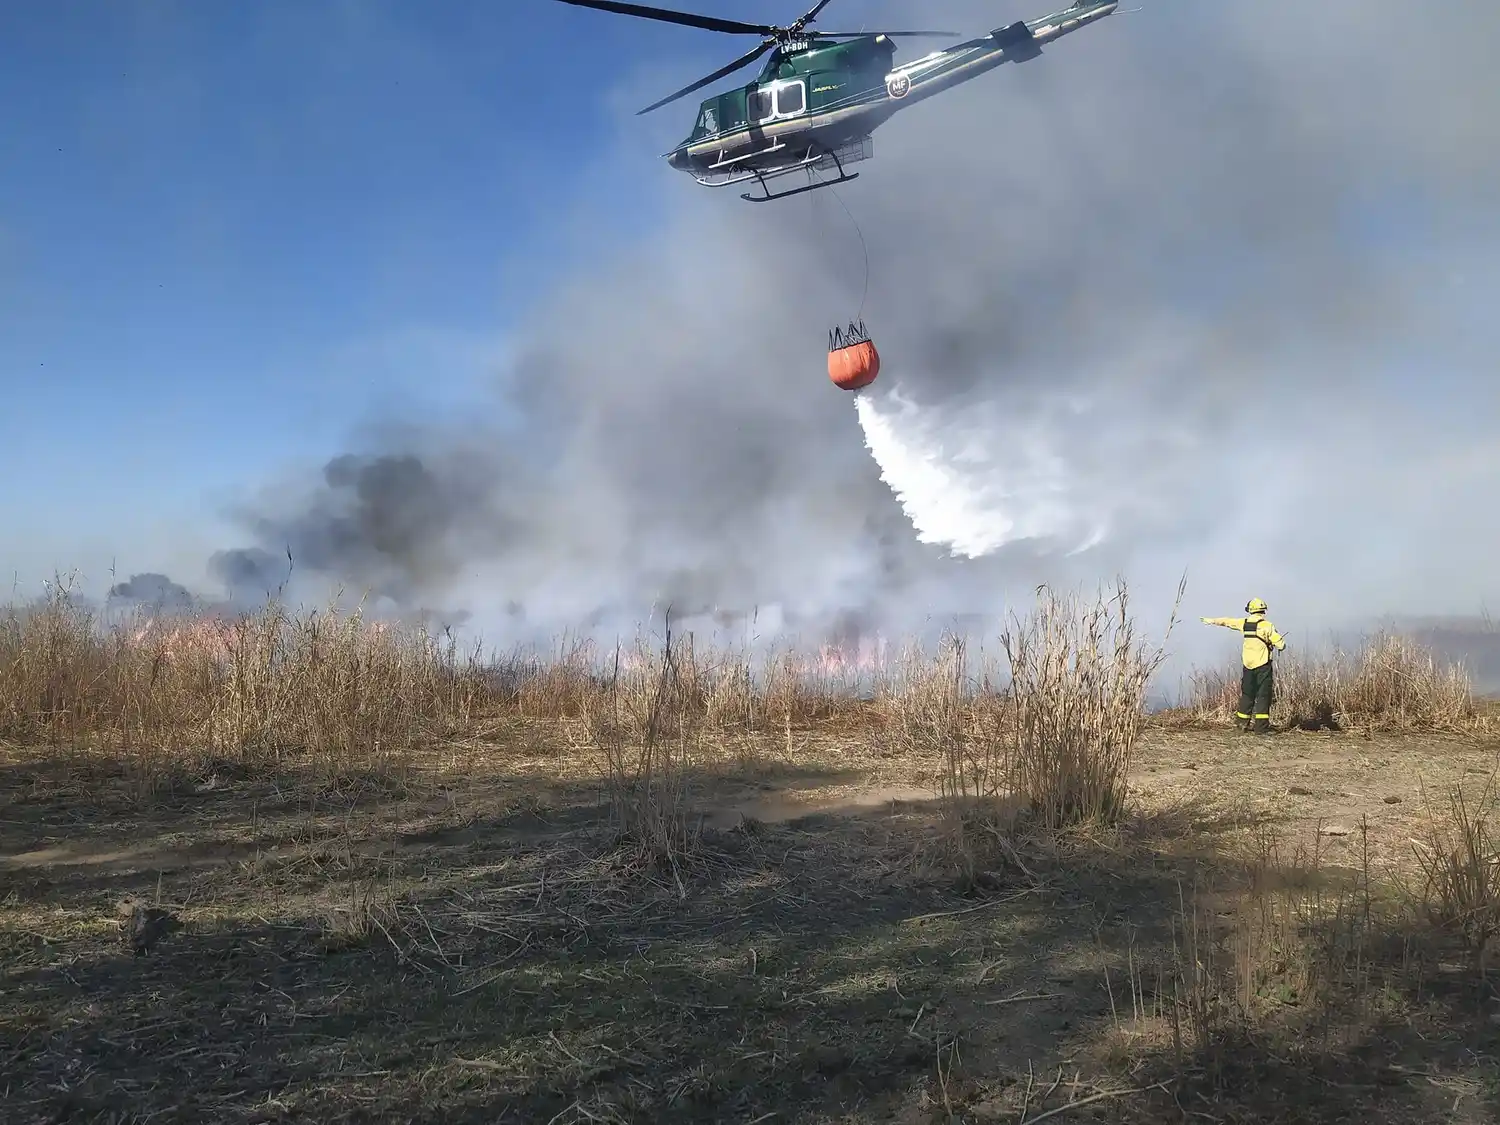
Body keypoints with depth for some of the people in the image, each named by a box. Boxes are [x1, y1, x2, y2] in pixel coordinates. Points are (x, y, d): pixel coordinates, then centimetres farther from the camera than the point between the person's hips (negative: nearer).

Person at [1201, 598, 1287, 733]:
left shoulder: (1243, 623, 3)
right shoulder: (1267, 626, -11)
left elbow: (1226, 621, 19)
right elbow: (1281, 645, -12)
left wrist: (1211, 620, 35)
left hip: (1248, 664, 5)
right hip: (1263, 666, -5)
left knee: (1247, 694, 16)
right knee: (1263, 695, -2)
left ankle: (1243, 723, 23)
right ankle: (1261, 727, -5)